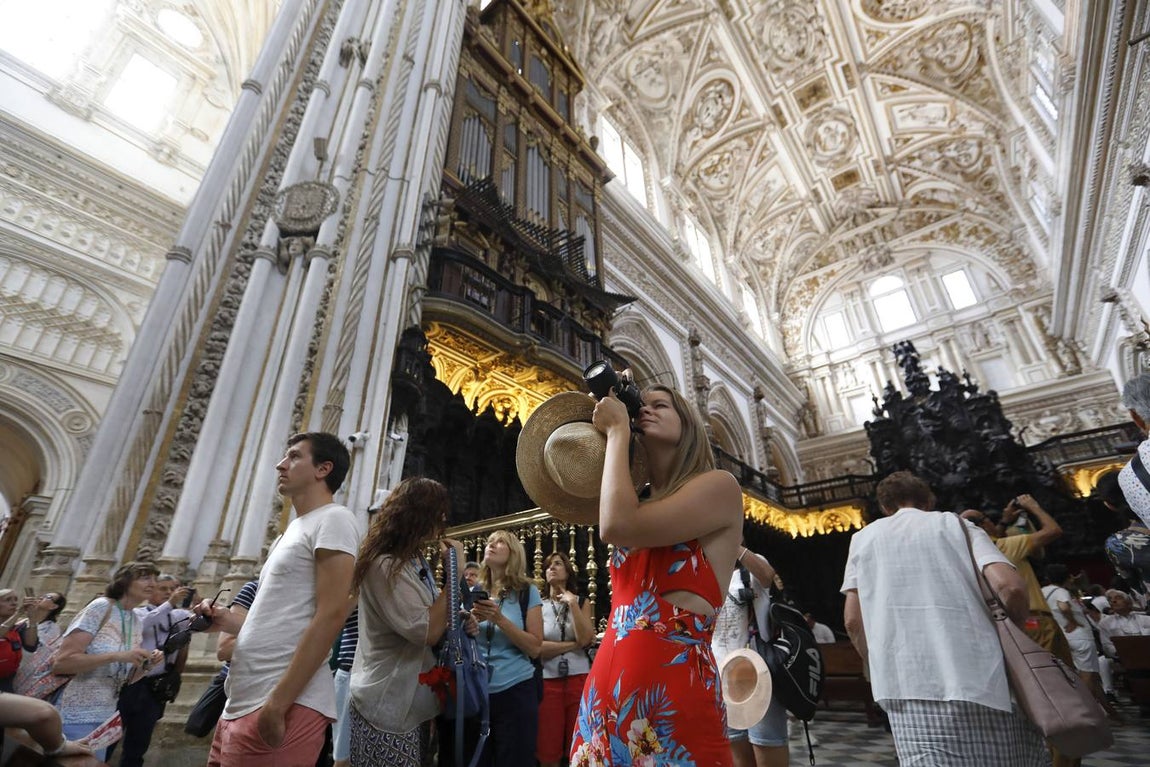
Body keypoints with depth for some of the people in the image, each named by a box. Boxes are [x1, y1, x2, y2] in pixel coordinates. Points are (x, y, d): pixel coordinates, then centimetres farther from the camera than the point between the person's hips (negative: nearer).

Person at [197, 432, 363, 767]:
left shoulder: (333, 519, -12)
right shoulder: (294, 530, 17)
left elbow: (331, 615, -20)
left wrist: (277, 703, -21)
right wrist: (229, 620, 7)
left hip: (287, 705, -9)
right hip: (244, 702, 9)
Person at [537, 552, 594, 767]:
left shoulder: (581, 602, 5)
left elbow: (585, 640, -11)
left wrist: (572, 603, -14)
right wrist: (573, 645, -8)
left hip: (578, 678, 0)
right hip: (548, 680, 0)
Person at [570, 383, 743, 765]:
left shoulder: (720, 486, -7)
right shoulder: (644, 503, 14)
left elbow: (617, 526, -20)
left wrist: (617, 430, -8)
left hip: (675, 691, -6)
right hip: (607, 688, 7)